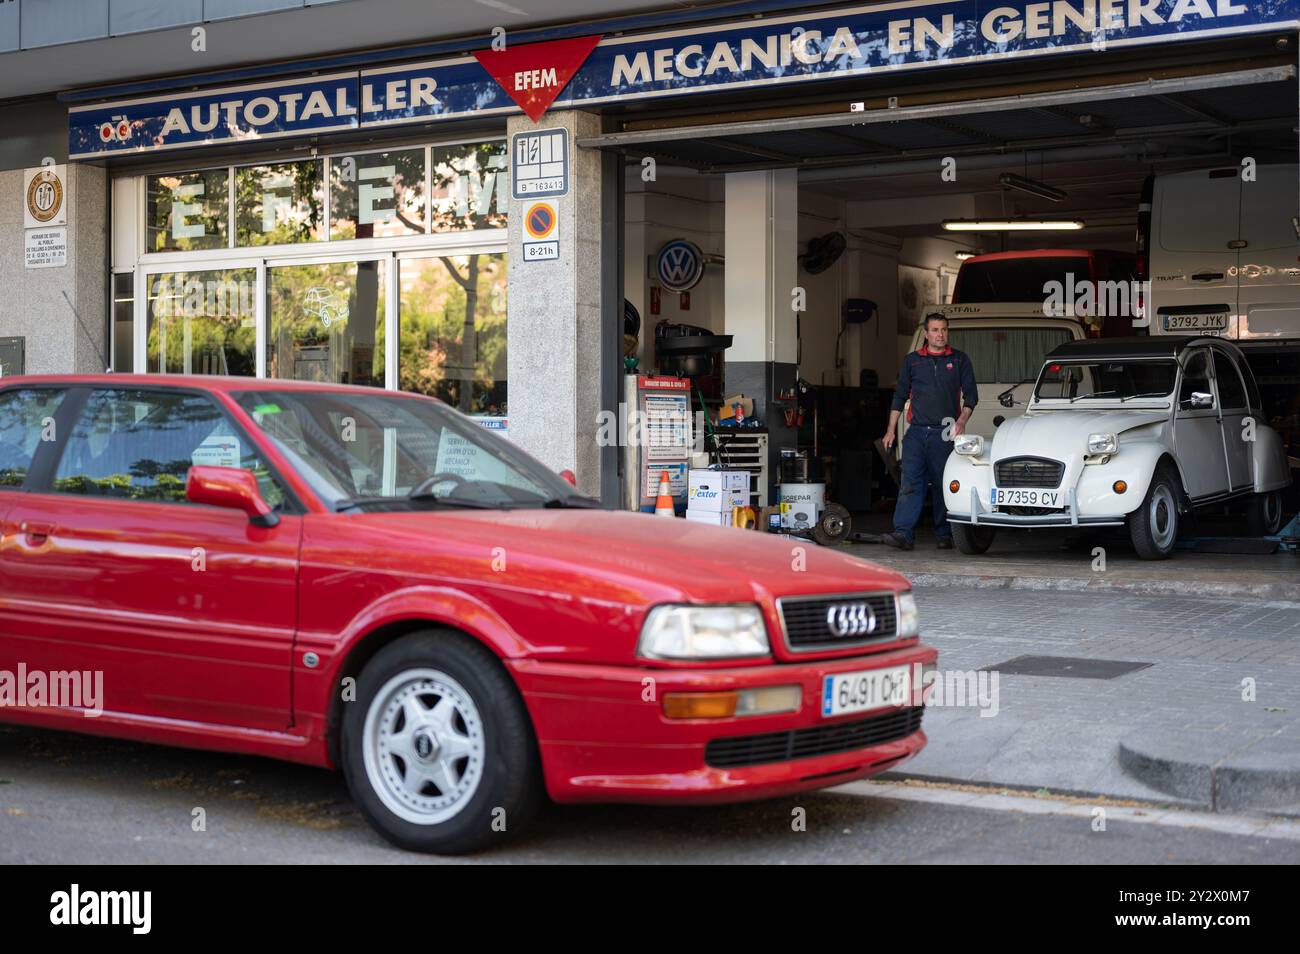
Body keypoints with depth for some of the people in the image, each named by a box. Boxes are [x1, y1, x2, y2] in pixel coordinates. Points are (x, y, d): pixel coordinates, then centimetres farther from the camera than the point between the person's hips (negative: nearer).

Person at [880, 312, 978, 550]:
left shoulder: (959, 360, 9)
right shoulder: (912, 361, 11)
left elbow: (970, 394, 7)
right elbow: (899, 396, 14)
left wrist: (962, 420, -10)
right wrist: (891, 430, 9)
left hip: (944, 434, -1)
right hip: (916, 432, 1)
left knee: (943, 486, 3)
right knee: (910, 483, -9)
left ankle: (944, 535, 11)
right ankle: (904, 534, -15)